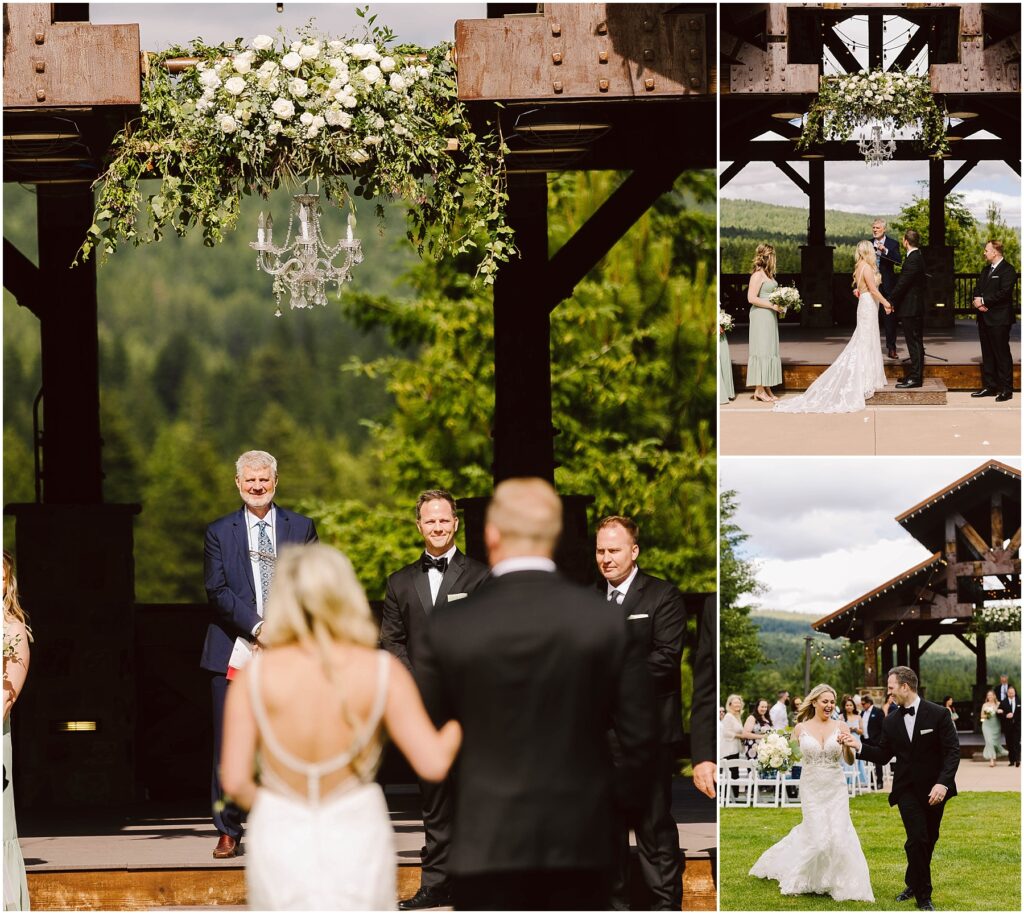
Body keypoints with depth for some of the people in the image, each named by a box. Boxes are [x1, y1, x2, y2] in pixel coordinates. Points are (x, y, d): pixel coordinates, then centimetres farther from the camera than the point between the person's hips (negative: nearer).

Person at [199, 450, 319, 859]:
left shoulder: (301, 528, 12)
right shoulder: (219, 532, 10)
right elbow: (218, 591, 0)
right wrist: (257, 626, -14)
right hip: (235, 653, 0)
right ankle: (228, 831, 6)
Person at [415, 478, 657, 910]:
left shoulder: (449, 626, -8)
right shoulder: (607, 620, -6)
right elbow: (639, 733, -2)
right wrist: (619, 794, 14)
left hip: (485, 842, -1)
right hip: (579, 840, 1)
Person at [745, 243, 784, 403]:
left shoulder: (768, 274, 14)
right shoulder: (758, 275, -13)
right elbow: (752, 298, -18)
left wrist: (780, 304, 7)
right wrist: (772, 305, -17)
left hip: (770, 317, 9)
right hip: (760, 316, -9)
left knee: (770, 351, 9)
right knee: (762, 350, -8)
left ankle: (767, 388, 12)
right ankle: (759, 389, -6)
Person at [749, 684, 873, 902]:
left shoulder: (841, 727, -1)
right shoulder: (801, 728, 1)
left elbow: (849, 761, -7)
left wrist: (849, 747, -28)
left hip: (836, 788, 1)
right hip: (811, 787, 0)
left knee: (839, 834, -7)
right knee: (817, 837, -6)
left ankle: (841, 883, 9)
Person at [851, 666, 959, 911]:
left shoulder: (938, 714, -7)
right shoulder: (891, 722, 5)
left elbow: (953, 751, -10)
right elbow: (883, 755, 10)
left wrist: (943, 783, -21)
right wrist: (858, 747, -6)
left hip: (934, 789, -1)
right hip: (907, 789, 1)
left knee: (928, 841, 9)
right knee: (917, 839, -13)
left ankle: (913, 884, 31)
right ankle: (923, 895, -5)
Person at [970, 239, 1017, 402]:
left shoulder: (1007, 271, -10)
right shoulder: (986, 270, 19)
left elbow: (1003, 293, -19)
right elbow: (978, 289, 16)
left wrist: (984, 301, -15)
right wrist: (978, 301, -6)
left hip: (999, 320, -9)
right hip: (984, 318, 9)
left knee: (1002, 354, -6)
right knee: (987, 354, 11)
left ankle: (1006, 390, -3)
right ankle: (989, 387, 17)